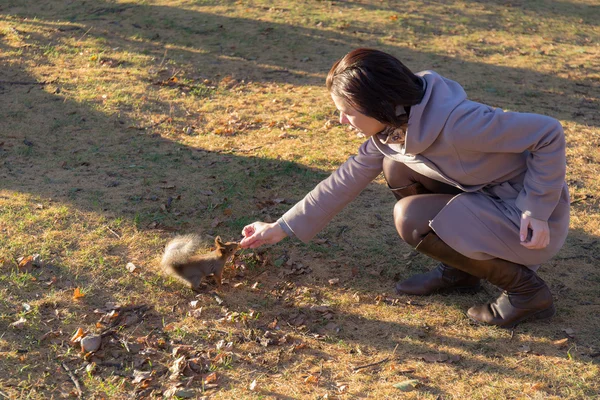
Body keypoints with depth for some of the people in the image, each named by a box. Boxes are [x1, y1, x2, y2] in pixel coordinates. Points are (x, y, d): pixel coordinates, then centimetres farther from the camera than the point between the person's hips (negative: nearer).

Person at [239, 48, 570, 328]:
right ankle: (458, 271, 11)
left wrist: (536, 209, -23)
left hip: (529, 223, -8)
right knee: (397, 168, -1)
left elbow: (549, 132, -25)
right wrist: (283, 228, 4)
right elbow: (345, 180, 3)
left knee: (412, 218, -21)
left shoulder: (455, 122, -31)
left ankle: (526, 288, -6)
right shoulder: (391, 128, -4)